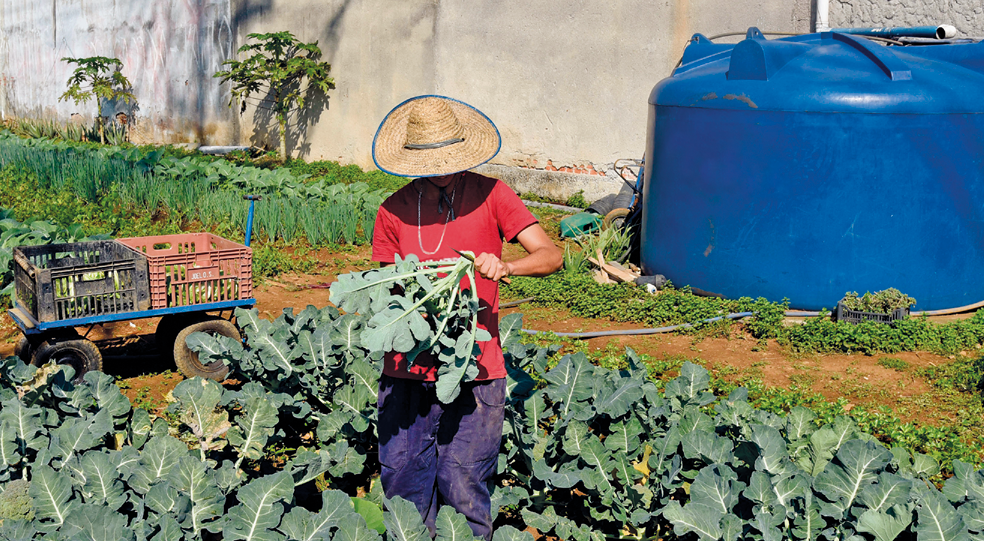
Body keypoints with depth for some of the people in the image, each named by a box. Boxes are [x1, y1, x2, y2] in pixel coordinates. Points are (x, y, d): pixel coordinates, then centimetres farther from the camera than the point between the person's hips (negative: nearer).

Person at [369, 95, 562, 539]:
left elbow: (552, 256, -5)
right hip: (407, 368, 2)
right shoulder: (394, 211, 6)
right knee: (402, 477, 4)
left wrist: (505, 266, -24)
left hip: (473, 368, -2)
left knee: (463, 483, -3)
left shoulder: (489, 195, 0)